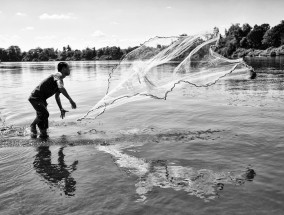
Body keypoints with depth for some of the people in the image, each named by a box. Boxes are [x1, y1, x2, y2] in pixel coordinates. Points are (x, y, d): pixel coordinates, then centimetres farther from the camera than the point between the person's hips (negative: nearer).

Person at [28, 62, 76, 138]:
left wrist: (61, 109, 20)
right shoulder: (58, 75, -16)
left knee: (44, 115, 7)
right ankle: (33, 126, 1)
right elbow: (61, 88, -36)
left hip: (42, 99, 10)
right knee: (44, 114, -23)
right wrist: (71, 100, -36)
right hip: (35, 97, -10)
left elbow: (57, 96, 25)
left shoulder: (61, 80, 15)